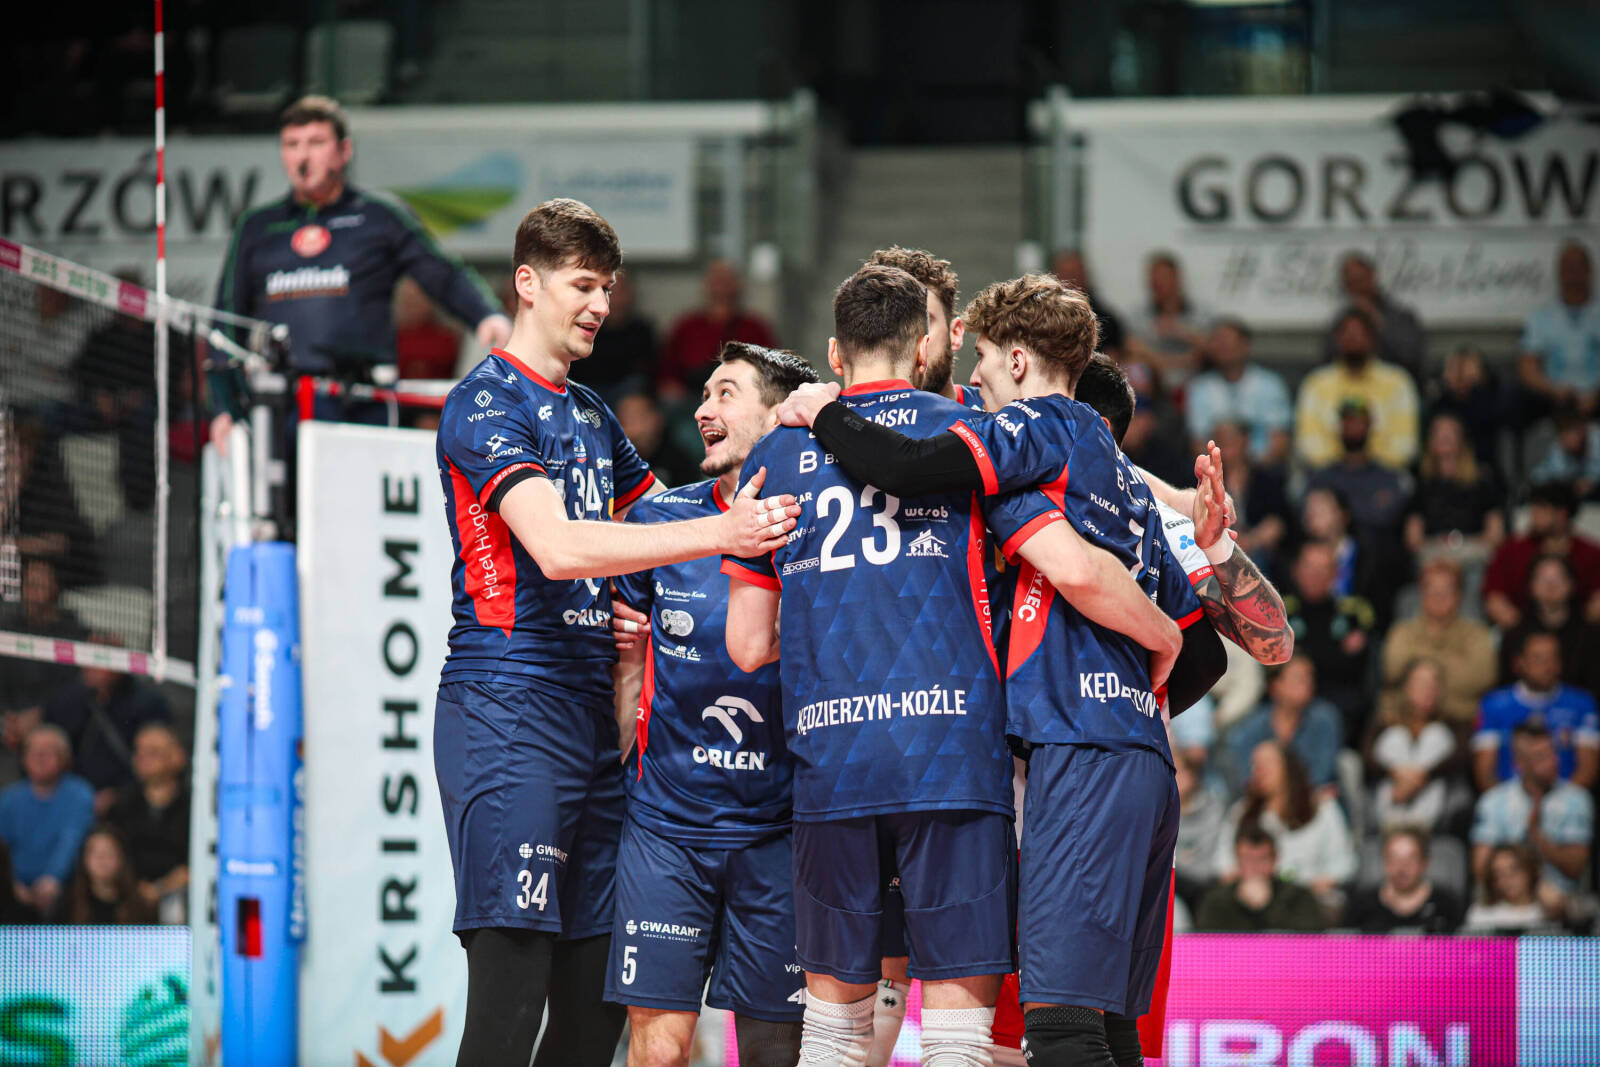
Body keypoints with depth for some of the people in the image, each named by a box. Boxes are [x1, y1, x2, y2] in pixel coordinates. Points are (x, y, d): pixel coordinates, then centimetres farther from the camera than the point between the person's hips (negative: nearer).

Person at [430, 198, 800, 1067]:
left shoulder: (592, 415, 21)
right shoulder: (487, 402, -6)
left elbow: (645, 523, 36)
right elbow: (558, 547, -20)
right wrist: (718, 533, -26)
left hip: (592, 716, 9)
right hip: (507, 705, -9)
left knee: (596, 993, 5)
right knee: (512, 973, -15)